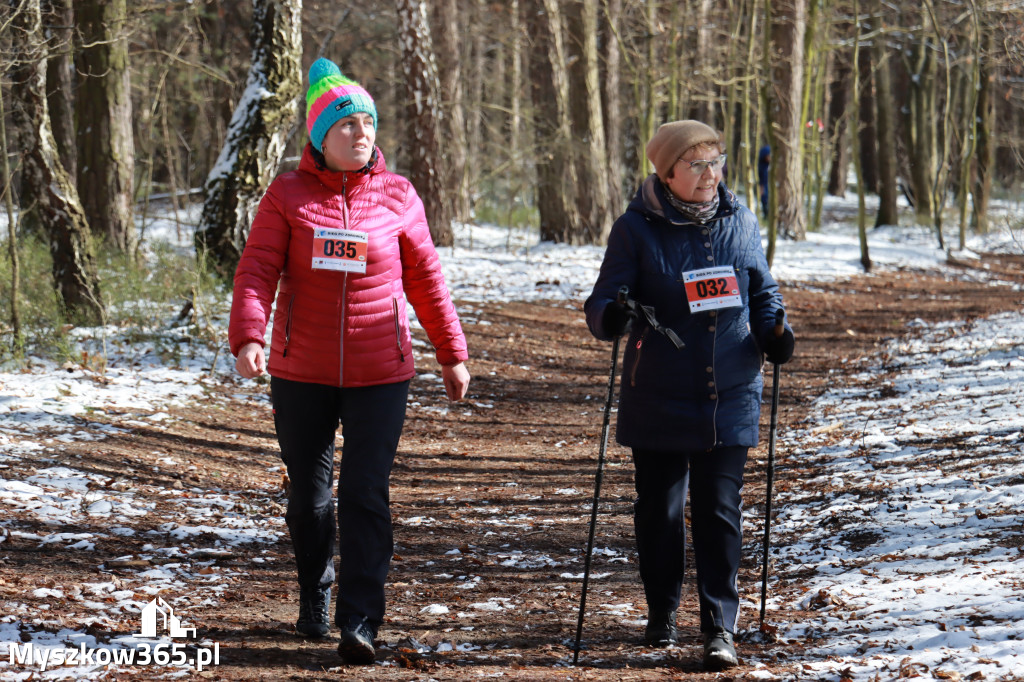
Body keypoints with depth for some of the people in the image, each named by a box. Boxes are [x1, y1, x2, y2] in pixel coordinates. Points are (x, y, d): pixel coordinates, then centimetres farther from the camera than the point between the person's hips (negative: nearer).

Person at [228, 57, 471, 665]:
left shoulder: (397, 196, 2)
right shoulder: (288, 195, -1)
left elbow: (426, 279, 9)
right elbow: (257, 271, -8)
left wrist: (453, 354, 13)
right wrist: (248, 337, -24)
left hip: (380, 373, -1)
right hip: (301, 373, 1)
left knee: (365, 495, -10)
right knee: (309, 494, 14)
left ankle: (360, 623, -10)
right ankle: (315, 598, 35)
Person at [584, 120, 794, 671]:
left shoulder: (739, 223, 5)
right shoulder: (636, 229, -4)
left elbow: (762, 292, 16)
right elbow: (603, 300, -5)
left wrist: (772, 334, -3)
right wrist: (610, 318, -29)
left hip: (729, 396, 1)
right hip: (658, 398, -1)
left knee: (718, 511, -4)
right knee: (658, 508, 10)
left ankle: (720, 626, 0)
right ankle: (661, 612, 28)